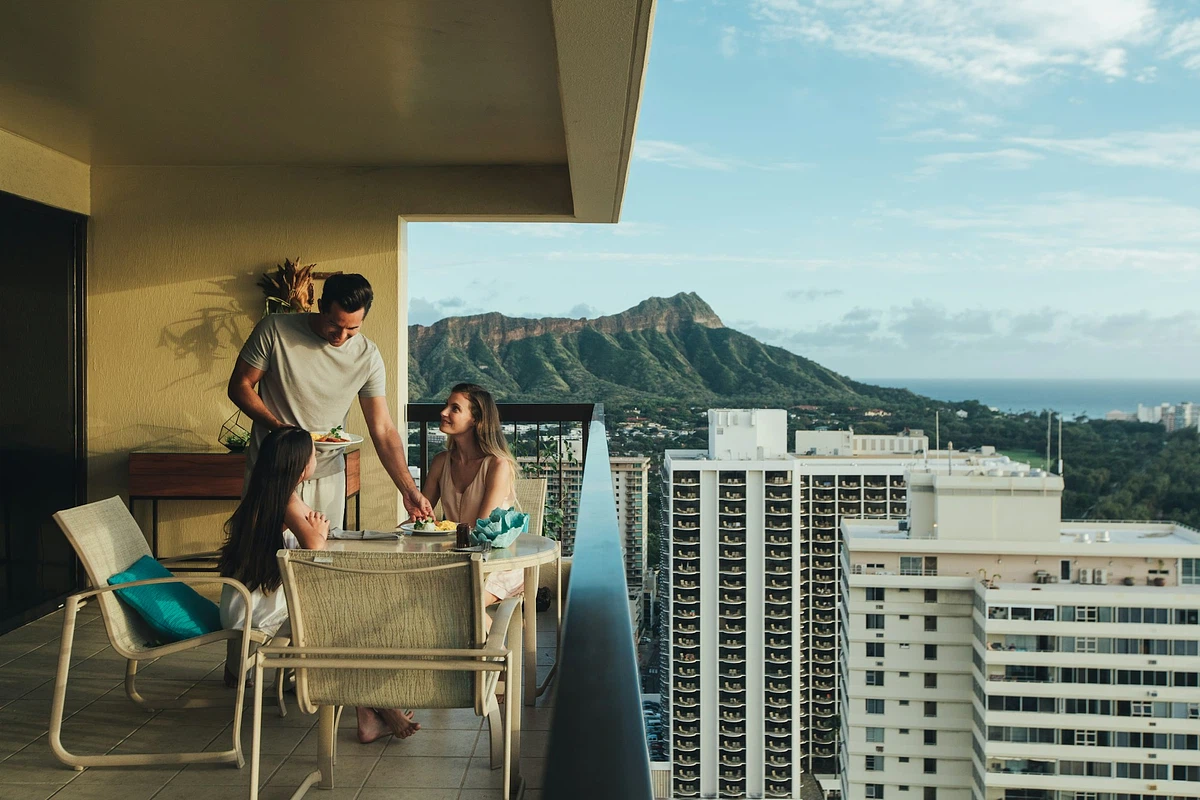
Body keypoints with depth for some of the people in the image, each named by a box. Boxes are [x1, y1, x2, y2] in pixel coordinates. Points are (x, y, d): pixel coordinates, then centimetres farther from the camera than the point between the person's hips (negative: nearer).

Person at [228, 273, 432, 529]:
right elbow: (239, 386, -4)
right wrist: (278, 427, -21)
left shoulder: (368, 357, -7)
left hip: (327, 477, 2)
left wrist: (409, 491, -16)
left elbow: (383, 430, -7)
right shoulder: (274, 330, -12)